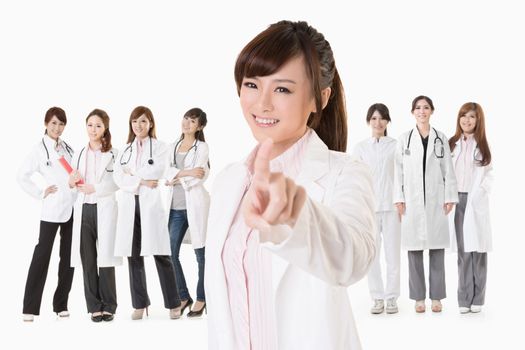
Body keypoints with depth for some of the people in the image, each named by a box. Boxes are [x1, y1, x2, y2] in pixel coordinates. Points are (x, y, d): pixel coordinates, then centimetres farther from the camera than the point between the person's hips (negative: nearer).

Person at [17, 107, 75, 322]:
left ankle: (61, 304, 15)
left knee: (69, 256, 7)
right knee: (42, 255, -4)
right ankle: (30, 308, 0)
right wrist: (41, 194, -7)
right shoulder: (40, 149, -3)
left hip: (73, 207, 6)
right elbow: (22, 176, -7)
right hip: (52, 209, -6)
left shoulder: (67, 147, 13)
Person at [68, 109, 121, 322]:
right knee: (88, 259, 4)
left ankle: (108, 305, 7)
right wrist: (72, 182, -4)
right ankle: (94, 306, 11)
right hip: (84, 210, 4)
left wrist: (95, 188, -15)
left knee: (105, 257, -3)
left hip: (105, 209, -4)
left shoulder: (114, 154, -2)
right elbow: (73, 184, 18)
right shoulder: (79, 154, 14)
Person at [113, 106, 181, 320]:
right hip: (129, 206, 4)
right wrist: (141, 181, -10)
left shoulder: (159, 147, 6)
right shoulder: (125, 149, 16)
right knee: (134, 256, 3)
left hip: (151, 205, -3)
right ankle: (139, 304, 11)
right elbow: (118, 177, 3)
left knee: (161, 256, -4)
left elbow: (156, 171, -10)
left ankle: (173, 304, 3)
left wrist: (131, 172, -1)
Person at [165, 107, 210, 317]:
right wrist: (187, 173, -14)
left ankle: (201, 298, 12)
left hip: (195, 205, -5)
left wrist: (177, 178, -7)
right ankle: (183, 296, 18)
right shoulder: (173, 147, 15)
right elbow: (168, 172, 1)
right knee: (171, 254, 4)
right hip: (175, 206, 5)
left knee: (201, 254, 1)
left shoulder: (202, 147, 0)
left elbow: (199, 176, -11)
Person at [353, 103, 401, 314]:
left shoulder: (396, 145, 4)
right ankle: (377, 298, 10)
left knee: (393, 254, 0)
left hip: (391, 206, -1)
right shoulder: (360, 148, 8)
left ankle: (392, 298, 10)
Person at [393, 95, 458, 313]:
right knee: (414, 250, 1)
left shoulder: (441, 139, 8)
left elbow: (448, 170, 6)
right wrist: (399, 199, -3)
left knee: (437, 251, 3)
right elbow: (398, 171, 3)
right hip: (412, 201, 0)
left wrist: (450, 197, -1)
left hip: (435, 201, 1)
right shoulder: (404, 140, 6)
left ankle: (436, 297, 11)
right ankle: (418, 297, 9)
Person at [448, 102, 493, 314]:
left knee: (477, 251, -2)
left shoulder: (482, 146, 7)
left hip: (476, 203, -1)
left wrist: (478, 194, -10)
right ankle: (464, 298, 6)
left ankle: (477, 298, 6)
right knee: (463, 252, 1)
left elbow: (489, 176, 4)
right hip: (457, 201, 1)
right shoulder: (451, 144, 10)